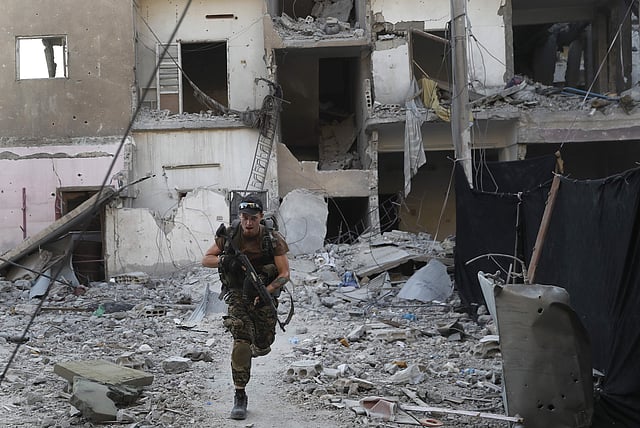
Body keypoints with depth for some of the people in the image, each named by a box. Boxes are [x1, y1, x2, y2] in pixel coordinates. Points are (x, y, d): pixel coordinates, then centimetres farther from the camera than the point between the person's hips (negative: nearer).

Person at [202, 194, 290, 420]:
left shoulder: (272, 239, -15)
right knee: (241, 342, -15)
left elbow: (284, 273, -13)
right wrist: (224, 260, -22)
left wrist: (265, 292, -27)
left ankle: (259, 346, 49)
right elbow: (205, 259, -2)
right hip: (237, 295, 0)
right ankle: (240, 397, -10)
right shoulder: (229, 235, -11)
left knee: (264, 342, 7)